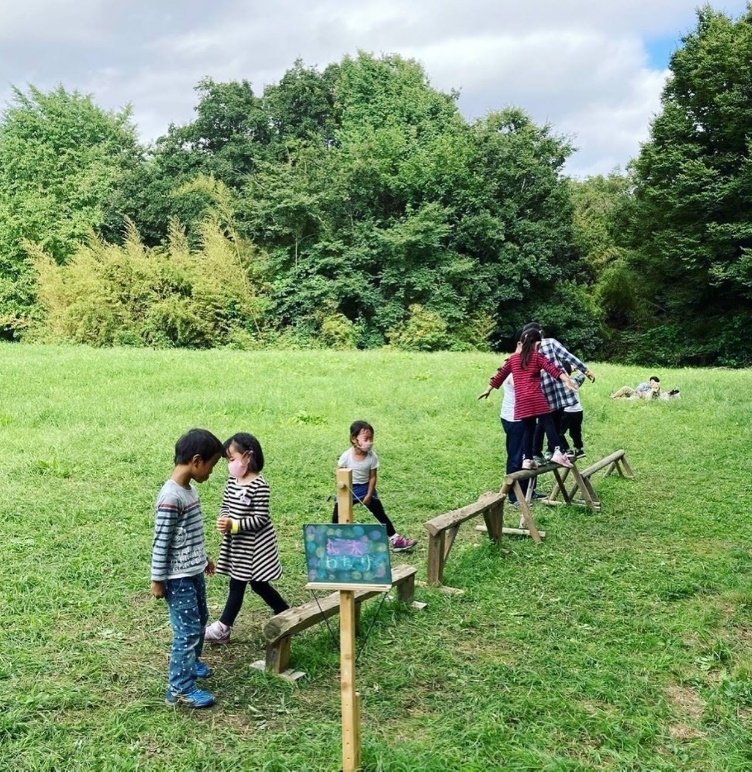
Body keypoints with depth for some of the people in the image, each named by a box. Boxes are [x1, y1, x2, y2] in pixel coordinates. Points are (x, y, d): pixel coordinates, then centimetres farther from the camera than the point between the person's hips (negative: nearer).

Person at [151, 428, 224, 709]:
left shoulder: (190, 488, 5)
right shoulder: (171, 497, -25)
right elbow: (160, 542, -21)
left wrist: (204, 558, 25)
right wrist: (158, 580, -16)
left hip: (194, 572, 10)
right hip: (178, 577, -10)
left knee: (200, 619, 24)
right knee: (188, 629, -2)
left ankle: (190, 662, 45)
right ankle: (180, 689, 10)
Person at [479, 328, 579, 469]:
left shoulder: (513, 358, 18)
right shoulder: (537, 356, 4)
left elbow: (500, 375, 25)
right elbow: (552, 368, -10)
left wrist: (488, 389, 33)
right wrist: (567, 380, -20)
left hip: (521, 401, 5)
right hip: (536, 397, -5)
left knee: (529, 429, 12)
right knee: (548, 424, -5)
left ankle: (527, 459, 9)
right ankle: (557, 452, -19)